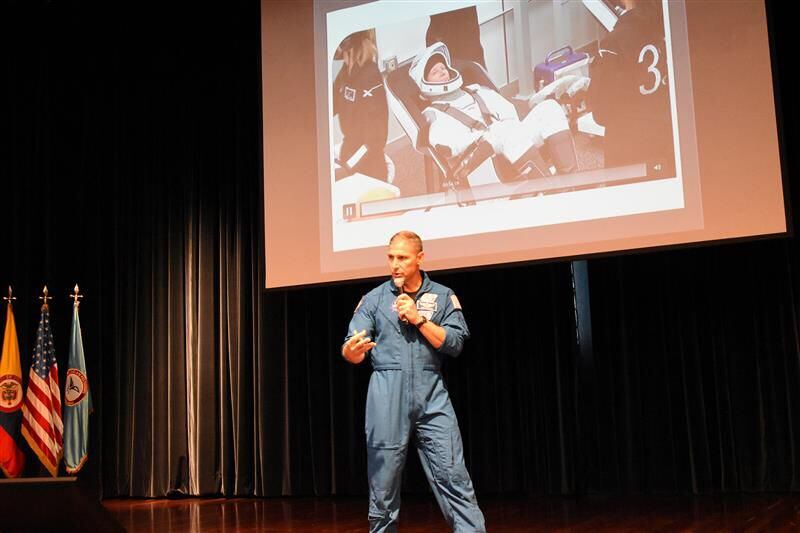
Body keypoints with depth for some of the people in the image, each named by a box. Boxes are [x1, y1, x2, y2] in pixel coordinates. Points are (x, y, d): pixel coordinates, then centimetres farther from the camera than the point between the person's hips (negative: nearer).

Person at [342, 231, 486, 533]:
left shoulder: (443, 296, 7)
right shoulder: (374, 299, 6)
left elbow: (454, 344, -2)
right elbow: (351, 350, 0)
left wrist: (418, 318, -9)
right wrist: (351, 351, -25)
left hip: (432, 397, 0)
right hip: (387, 398, 0)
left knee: (453, 477, -4)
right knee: (383, 481, 5)